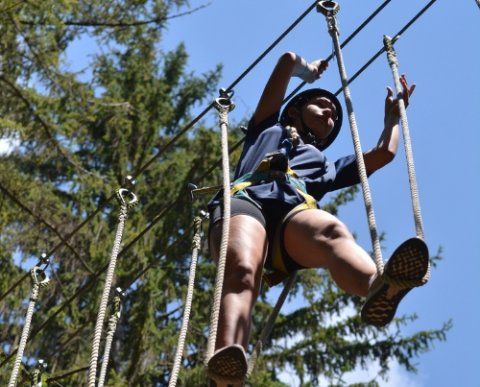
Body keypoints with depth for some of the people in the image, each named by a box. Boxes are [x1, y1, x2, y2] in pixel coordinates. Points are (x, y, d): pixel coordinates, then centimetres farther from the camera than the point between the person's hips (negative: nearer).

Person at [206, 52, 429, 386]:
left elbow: (384, 153, 39)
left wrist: (393, 115, 57)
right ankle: (226, 360, -68)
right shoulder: (269, 129, 42)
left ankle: (379, 288, -74)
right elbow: (288, 59, 45)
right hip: (247, 199, -1)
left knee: (332, 232, -39)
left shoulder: (326, 166, 46)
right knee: (242, 271, -38)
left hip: (297, 210, 1)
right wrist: (307, 70, 66)